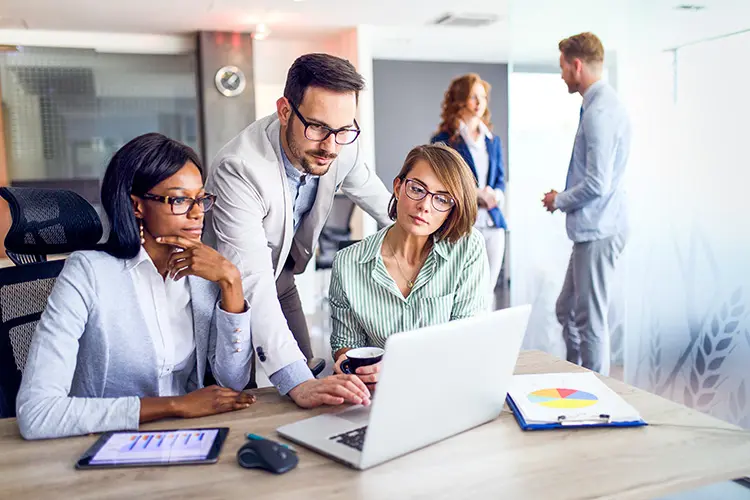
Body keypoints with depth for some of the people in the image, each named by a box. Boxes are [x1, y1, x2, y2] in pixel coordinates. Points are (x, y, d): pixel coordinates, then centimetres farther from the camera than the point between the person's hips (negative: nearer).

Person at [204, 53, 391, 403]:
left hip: (281, 276, 6)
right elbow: (252, 284, -45)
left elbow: (369, 191, 5)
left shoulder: (341, 147, -20)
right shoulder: (239, 169, -39)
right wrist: (297, 381, -54)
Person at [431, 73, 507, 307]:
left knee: (487, 291, 9)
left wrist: (496, 195, -5)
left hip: (492, 224, 6)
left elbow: (500, 179, 18)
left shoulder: (493, 141, 16)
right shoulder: (444, 141, -3)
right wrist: (477, 194, -15)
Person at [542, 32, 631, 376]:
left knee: (590, 321, 1)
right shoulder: (603, 104, 13)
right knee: (567, 310, 19)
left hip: (597, 232, -10)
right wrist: (564, 198, 13)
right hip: (593, 230, 10)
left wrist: (559, 201, -6)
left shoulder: (599, 112, -19)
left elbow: (596, 184, -22)